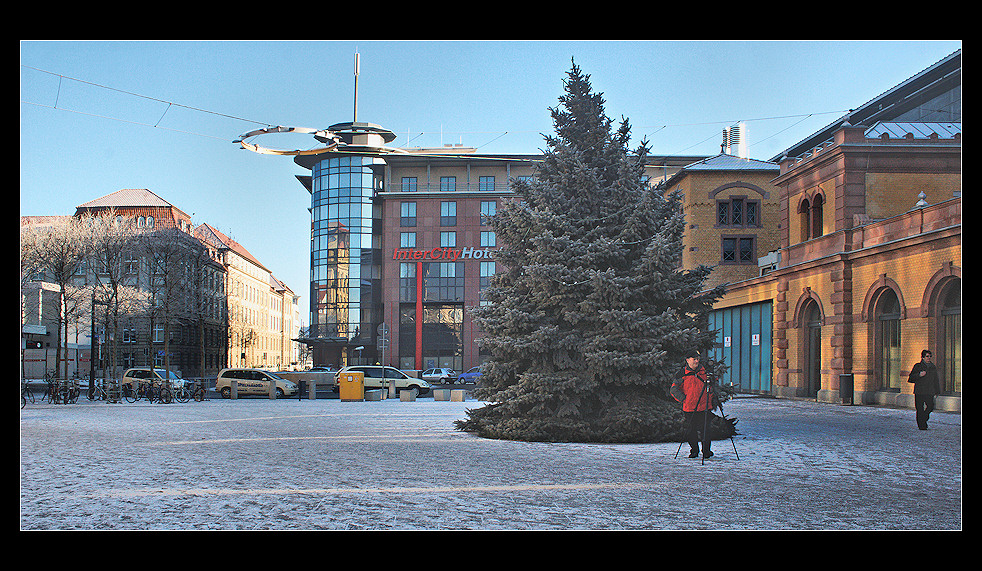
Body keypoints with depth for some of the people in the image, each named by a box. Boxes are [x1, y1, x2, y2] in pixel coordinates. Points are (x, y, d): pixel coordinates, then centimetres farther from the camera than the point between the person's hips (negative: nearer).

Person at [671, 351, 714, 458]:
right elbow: (674, 389, 0)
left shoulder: (704, 371, 7)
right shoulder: (683, 373, -1)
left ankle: (706, 450, 12)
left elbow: (712, 387, 20)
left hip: (704, 407, 1)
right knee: (691, 430, 3)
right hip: (690, 408, -1)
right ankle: (694, 450, 19)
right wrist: (683, 399, -6)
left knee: (705, 429, -2)